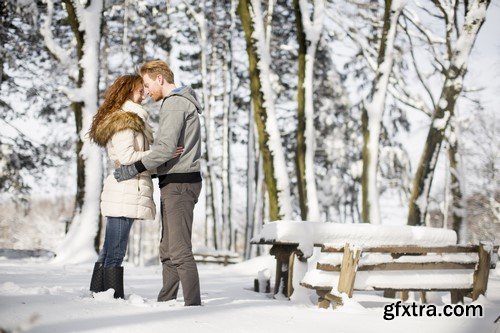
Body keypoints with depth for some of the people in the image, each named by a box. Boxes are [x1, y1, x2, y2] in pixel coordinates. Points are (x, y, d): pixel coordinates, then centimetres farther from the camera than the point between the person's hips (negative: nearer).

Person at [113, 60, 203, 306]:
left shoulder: (174, 103, -11)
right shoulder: (182, 102, 22)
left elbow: (166, 148, -21)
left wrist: (134, 169, -15)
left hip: (179, 184, -11)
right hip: (175, 184, 11)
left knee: (179, 250, -12)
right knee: (168, 249, 12)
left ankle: (193, 303, -12)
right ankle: (165, 302, 17)